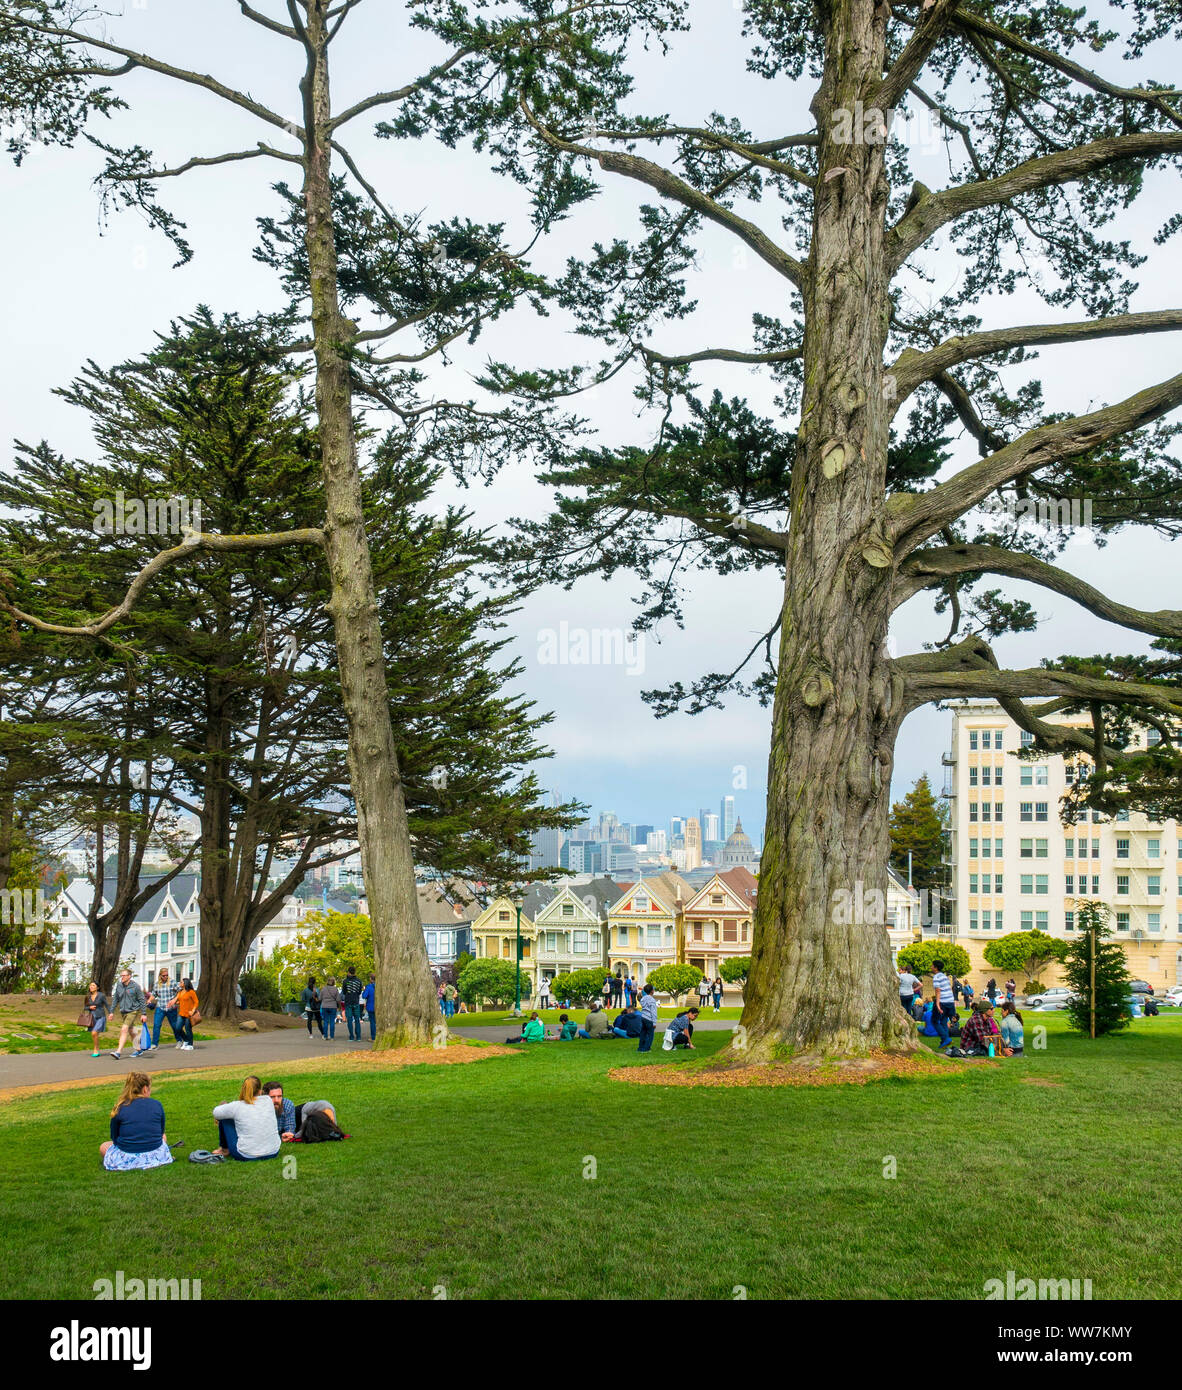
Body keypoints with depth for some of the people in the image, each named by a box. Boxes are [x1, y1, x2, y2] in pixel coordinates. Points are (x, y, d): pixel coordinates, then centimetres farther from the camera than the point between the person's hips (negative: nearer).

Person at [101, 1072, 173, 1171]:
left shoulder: (120, 1108, -5)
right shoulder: (157, 1105, -1)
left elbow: (114, 1138, 4)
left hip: (127, 1158, -3)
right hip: (155, 1155, 3)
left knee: (103, 1147, 26)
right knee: (163, 1137, 36)